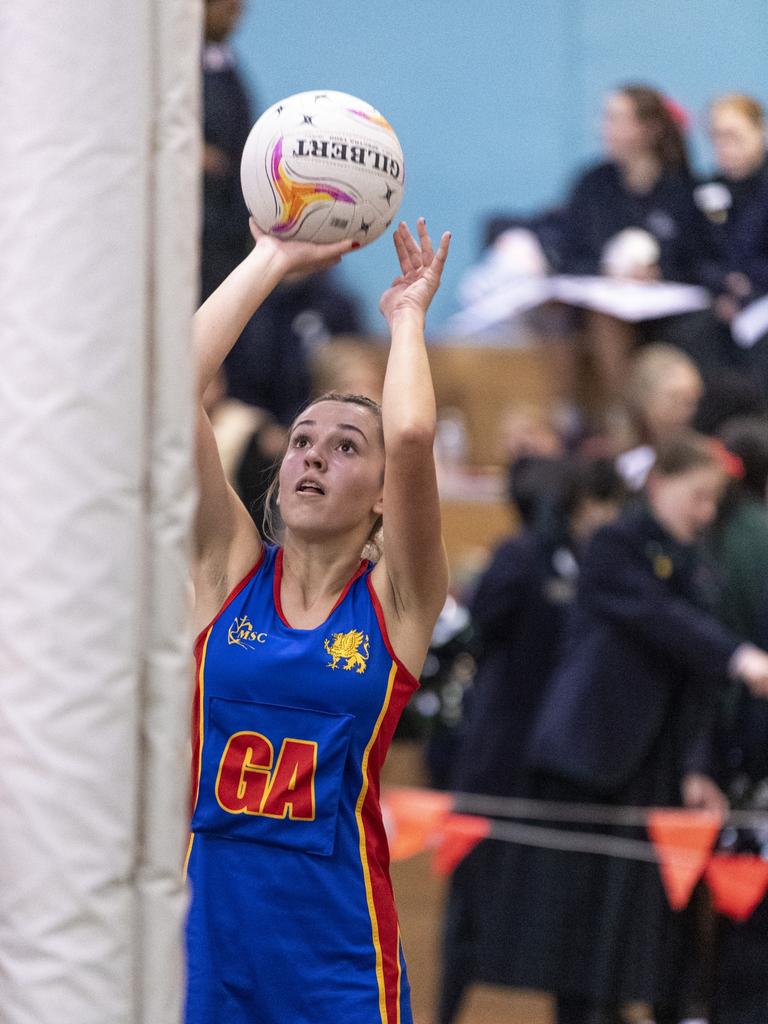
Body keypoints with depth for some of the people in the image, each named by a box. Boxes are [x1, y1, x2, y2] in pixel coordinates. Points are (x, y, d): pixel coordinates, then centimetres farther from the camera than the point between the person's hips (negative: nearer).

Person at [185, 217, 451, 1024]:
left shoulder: (397, 601, 1)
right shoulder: (230, 569, 6)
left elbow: (412, 436, -15)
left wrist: (406, 315, 1)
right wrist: (270, 262, 3)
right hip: (208, 911, 2)